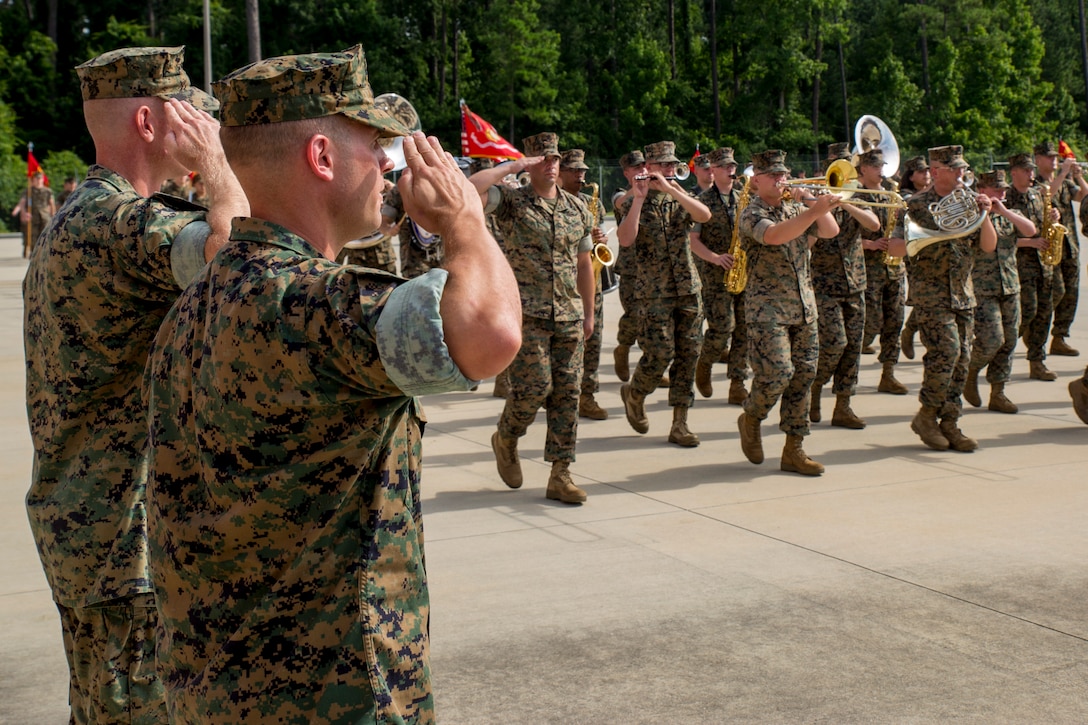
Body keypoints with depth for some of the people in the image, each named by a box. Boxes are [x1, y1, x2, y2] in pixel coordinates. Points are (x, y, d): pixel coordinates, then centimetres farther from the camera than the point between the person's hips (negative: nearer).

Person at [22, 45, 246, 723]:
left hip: (78, 525, 10)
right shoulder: (120, 219, -20)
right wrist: (214, 159, -21)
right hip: (132, 537, -10)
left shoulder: (68, 221, 16)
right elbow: (237, 251, -38)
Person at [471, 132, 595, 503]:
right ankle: (505, 439, 21)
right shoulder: (511, 201, -2)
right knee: (534, 386, -11)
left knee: (567, 393, 2)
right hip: (527, 315, -4)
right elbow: (469, 188, -21)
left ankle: (560, 475, 7)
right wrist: (511, 166, -13)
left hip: (569, 317, 5)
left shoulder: (578, 208, 12)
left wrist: (588, 313, 18)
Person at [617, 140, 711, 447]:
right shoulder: (634, 203, 0)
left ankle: (680, 424, 7)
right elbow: (625, 240, -19)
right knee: (660, 353, -9)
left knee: (688, 354, 1)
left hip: (688, 289, 4)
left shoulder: (680, 198, 10)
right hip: (654, 292, -4)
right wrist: (639, 197, -20)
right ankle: (634, 393, 22)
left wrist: (670, 188, -18)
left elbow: (705, 215, -12)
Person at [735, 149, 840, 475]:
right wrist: (814, 210, -36)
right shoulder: (751, 213, -6)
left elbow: (830, 231, 4)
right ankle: (751, 419, 15)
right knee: (777, 373, -16)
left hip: (804, 307, 6)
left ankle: (793, 451, 10)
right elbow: (774, 235, -28)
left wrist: (813, 201, -7)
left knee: (803, 375, 3)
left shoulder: (796, 209, 15)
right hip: (767, 308, -6)